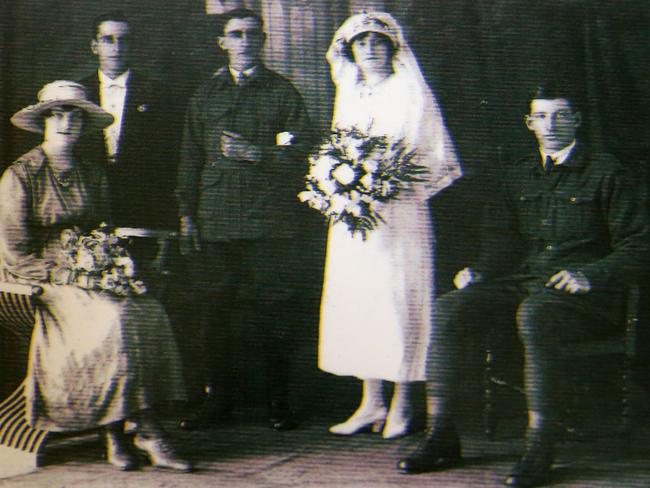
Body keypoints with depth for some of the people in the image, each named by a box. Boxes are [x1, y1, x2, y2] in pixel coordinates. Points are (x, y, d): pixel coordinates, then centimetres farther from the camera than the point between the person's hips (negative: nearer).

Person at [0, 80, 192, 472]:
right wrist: (60, 272, -17)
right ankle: (116, 431, -23)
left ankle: (148, 429, -26)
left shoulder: (94, 174, 16)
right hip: (40, 280, -5)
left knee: (149, 313, -24)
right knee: (114, 318, -31)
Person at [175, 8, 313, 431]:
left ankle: (279, 402, 8)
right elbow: (191, 157, 17)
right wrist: (187, 213, 9)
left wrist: (256, 153, -12)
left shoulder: (283, 92, 8)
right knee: (213, 312, 3)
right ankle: (218, 400, 14)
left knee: (274, 310, -2)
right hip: (215, 219, 3)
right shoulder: (205, 95, 18)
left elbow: (302, 150, 1)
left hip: (270, 219, -3)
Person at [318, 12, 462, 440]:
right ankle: (372, 402, 11)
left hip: (399, 216, -5)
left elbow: (437, 160, -2)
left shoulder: (413, 96, 1)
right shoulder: (347, 96, 17)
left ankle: (401, 404, 5)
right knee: (355, 302, 3)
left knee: (398, 302, -5)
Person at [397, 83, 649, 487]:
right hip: (524, 283, 5)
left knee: (533, 314, -39)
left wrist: (589, 275, -17)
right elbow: (504, 241, 20)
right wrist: (480, 272, -2)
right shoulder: (517, 176, 22)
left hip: (588, 297, -5)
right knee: (446, 308, -19)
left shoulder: (608, 173, 4)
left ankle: (540, 449, -34)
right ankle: (441, 436, -15)